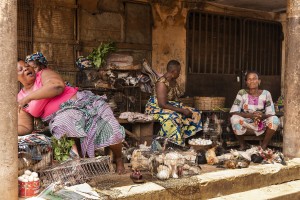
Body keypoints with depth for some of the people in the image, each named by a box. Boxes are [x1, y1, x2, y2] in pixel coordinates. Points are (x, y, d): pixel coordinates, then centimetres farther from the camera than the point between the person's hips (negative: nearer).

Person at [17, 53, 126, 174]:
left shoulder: (44, 74, 5)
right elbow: (25, 127, 9)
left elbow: (58, 86, -18)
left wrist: (29, 97, -18)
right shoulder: (20, 98, 13)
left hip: (83, 104, -1)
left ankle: (118, 159, 16)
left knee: (113, 132, -16)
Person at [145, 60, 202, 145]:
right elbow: (162, 104, -29)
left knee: (195, 113, -2)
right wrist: (181, 110, -29)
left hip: (172, 105, 9)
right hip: (157, 108, -9)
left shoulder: (173, 81, 6)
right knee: (173, 117, -41)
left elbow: (175, 97, 10)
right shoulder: (162, 83, -24)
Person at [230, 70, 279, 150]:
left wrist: (262, 116, -33)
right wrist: (250, 115, -32)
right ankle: (242, 145, -8)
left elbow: (271, 113, -9)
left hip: (261, 124, 1)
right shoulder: (242, 93, -7)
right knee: (234, 118, -32)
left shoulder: (266, 93, -5)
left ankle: (264, 146, -9)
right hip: (245, 124, -1)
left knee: (274, 119, -28)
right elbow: (233, 112, -17)